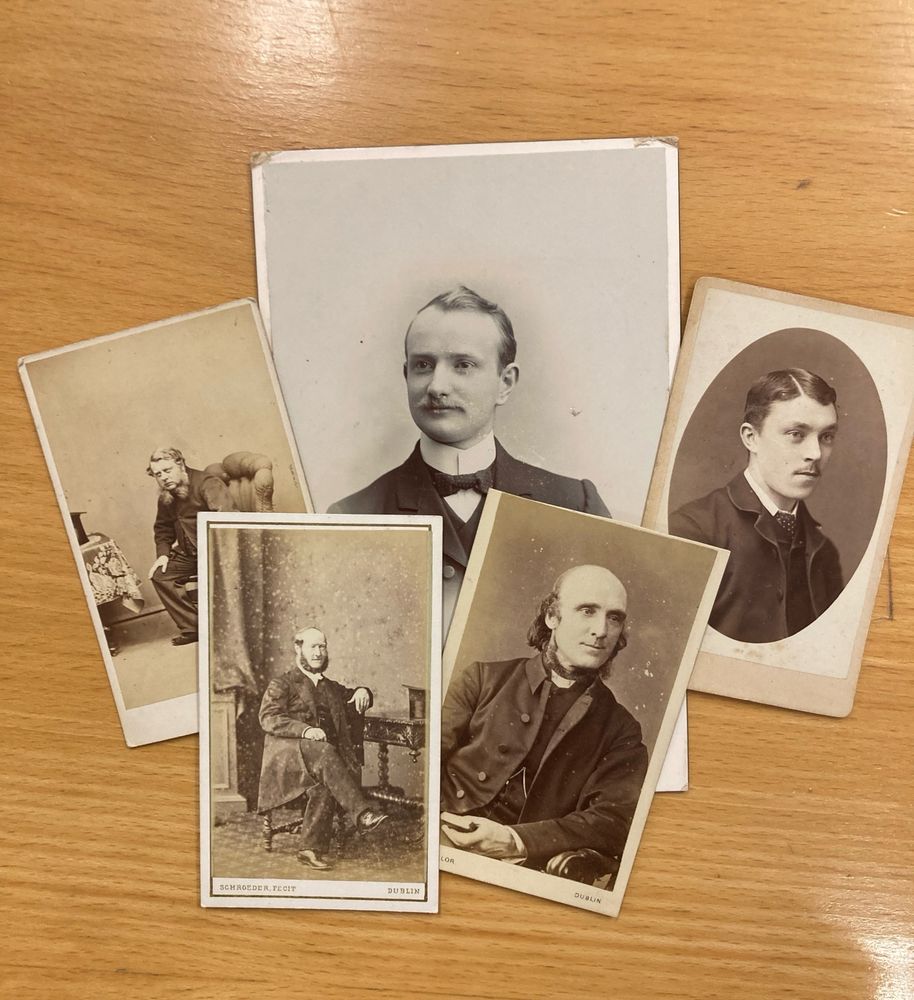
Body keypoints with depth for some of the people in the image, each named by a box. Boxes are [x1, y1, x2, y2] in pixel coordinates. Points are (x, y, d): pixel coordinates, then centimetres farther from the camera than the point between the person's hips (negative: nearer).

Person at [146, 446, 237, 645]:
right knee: (160, 575, -3)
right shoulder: (165, 499, 9)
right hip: (190, 553, 9)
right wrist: (163, 553, 5)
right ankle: (192, 628, 1)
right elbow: (163, 529, 24)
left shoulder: (206, 483, -18)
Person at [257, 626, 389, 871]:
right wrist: (305, 730, -21)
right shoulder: (281, 684, 11)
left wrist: (362, 691, 13)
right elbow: (268, 718, -4)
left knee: (324, 786, -31)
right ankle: (362, 813, -44)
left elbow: (355, 702, 40)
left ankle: (312, 850, -27)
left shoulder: (331, 688, 27)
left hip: (324, 754, 4)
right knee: (324, 752, -36)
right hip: (289, 753, -4)